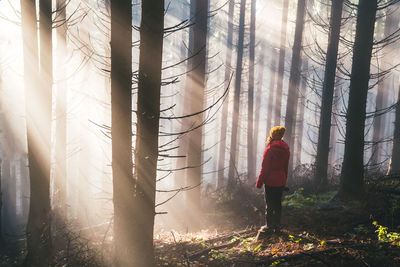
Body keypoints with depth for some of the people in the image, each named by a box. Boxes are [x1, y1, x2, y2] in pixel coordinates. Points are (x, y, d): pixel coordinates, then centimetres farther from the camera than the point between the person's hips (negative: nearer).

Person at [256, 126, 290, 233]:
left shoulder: (269, 150, -16)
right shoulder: (285, 150, 4)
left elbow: (265, 168, -14)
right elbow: (286, 167, 12)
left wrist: (259, 182, -7)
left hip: (270, 181, -6)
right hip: (281, 181, 6)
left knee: (269, 204, 3)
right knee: (278, 203, 14)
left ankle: (269, 225, 9)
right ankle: (277, 225, 20)